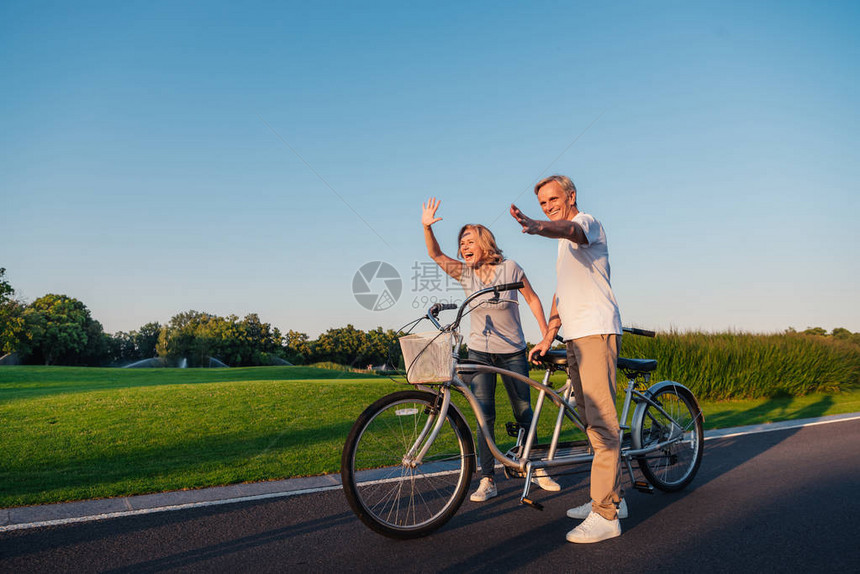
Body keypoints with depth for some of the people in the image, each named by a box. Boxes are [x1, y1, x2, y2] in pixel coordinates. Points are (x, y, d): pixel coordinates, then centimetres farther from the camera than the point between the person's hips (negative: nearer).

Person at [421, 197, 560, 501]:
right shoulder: (465, 273, -1)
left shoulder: (509, 268, -7)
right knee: (484, 416, -2)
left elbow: (532, 298, 1)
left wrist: (546, 335, -1)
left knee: (523, 412, 6)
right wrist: (427, 227, -24)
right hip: (479, 352, 1)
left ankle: (537, 469, 24)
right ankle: (487, 480, 6)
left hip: (513, 351, -1)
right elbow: (436, 255, -8)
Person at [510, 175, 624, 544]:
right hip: (575, 336, 10)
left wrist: (538, 226, -50)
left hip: (597, 331, -10)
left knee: (602, 421, -12)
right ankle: (612, 497, 23)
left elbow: (569, 229, -28)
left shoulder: (586, 222, -2)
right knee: (591, 421, 12)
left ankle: (605, 516, -11)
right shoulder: (564, 244, 28)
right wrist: (548, 337, 20)